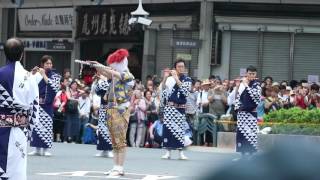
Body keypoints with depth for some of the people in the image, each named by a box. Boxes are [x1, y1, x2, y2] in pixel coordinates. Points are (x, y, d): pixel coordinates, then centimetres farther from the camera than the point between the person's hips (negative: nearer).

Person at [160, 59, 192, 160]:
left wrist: (176, 78, -14)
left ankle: (181, 153, 0)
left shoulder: (187, 80, 5)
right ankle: (168, 152, 3)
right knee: (168, 128, -2)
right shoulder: (170, 79, 8)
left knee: (180, 129, -3)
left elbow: (184, 90, -13)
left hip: (180, 108, -1)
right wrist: (165, 78, -10)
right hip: (169, 107, 1)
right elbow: (163, 89, 0)